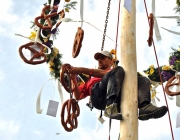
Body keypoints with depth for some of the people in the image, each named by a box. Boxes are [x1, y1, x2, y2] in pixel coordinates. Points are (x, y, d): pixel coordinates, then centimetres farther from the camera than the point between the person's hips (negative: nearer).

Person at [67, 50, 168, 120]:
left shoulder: (113, 71, 38)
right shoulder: (92, 79, 42)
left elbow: (104, 73, 12)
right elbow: (78, 96, 27)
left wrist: (82, 70, 7)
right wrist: (73, 78, 16)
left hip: (118, 96, 2)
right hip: (98, 96, -1)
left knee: (143, 80, -16)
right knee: (118, 70, -22)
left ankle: (144, 106, -48)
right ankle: (111, 106, -47)